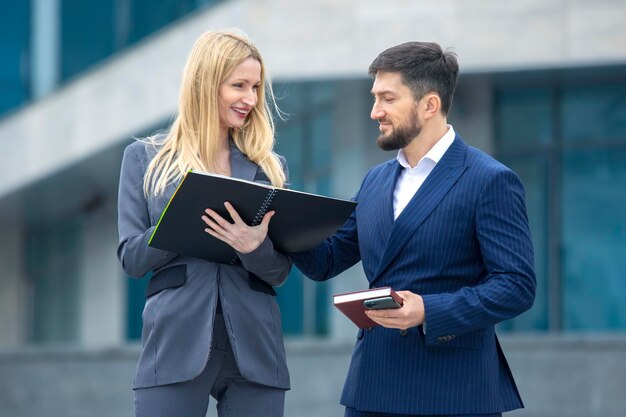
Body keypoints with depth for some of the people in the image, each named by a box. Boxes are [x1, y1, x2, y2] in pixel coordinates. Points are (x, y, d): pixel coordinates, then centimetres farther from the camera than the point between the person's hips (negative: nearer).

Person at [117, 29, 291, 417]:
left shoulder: (270, 167, 11)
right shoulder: (145, 158, 7)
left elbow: (280, 271, 7)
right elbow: (132, 258, 0)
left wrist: (255, 246, -16)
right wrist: (189, 217, -14)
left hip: (254, 351, 2)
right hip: (176, 346, -2)